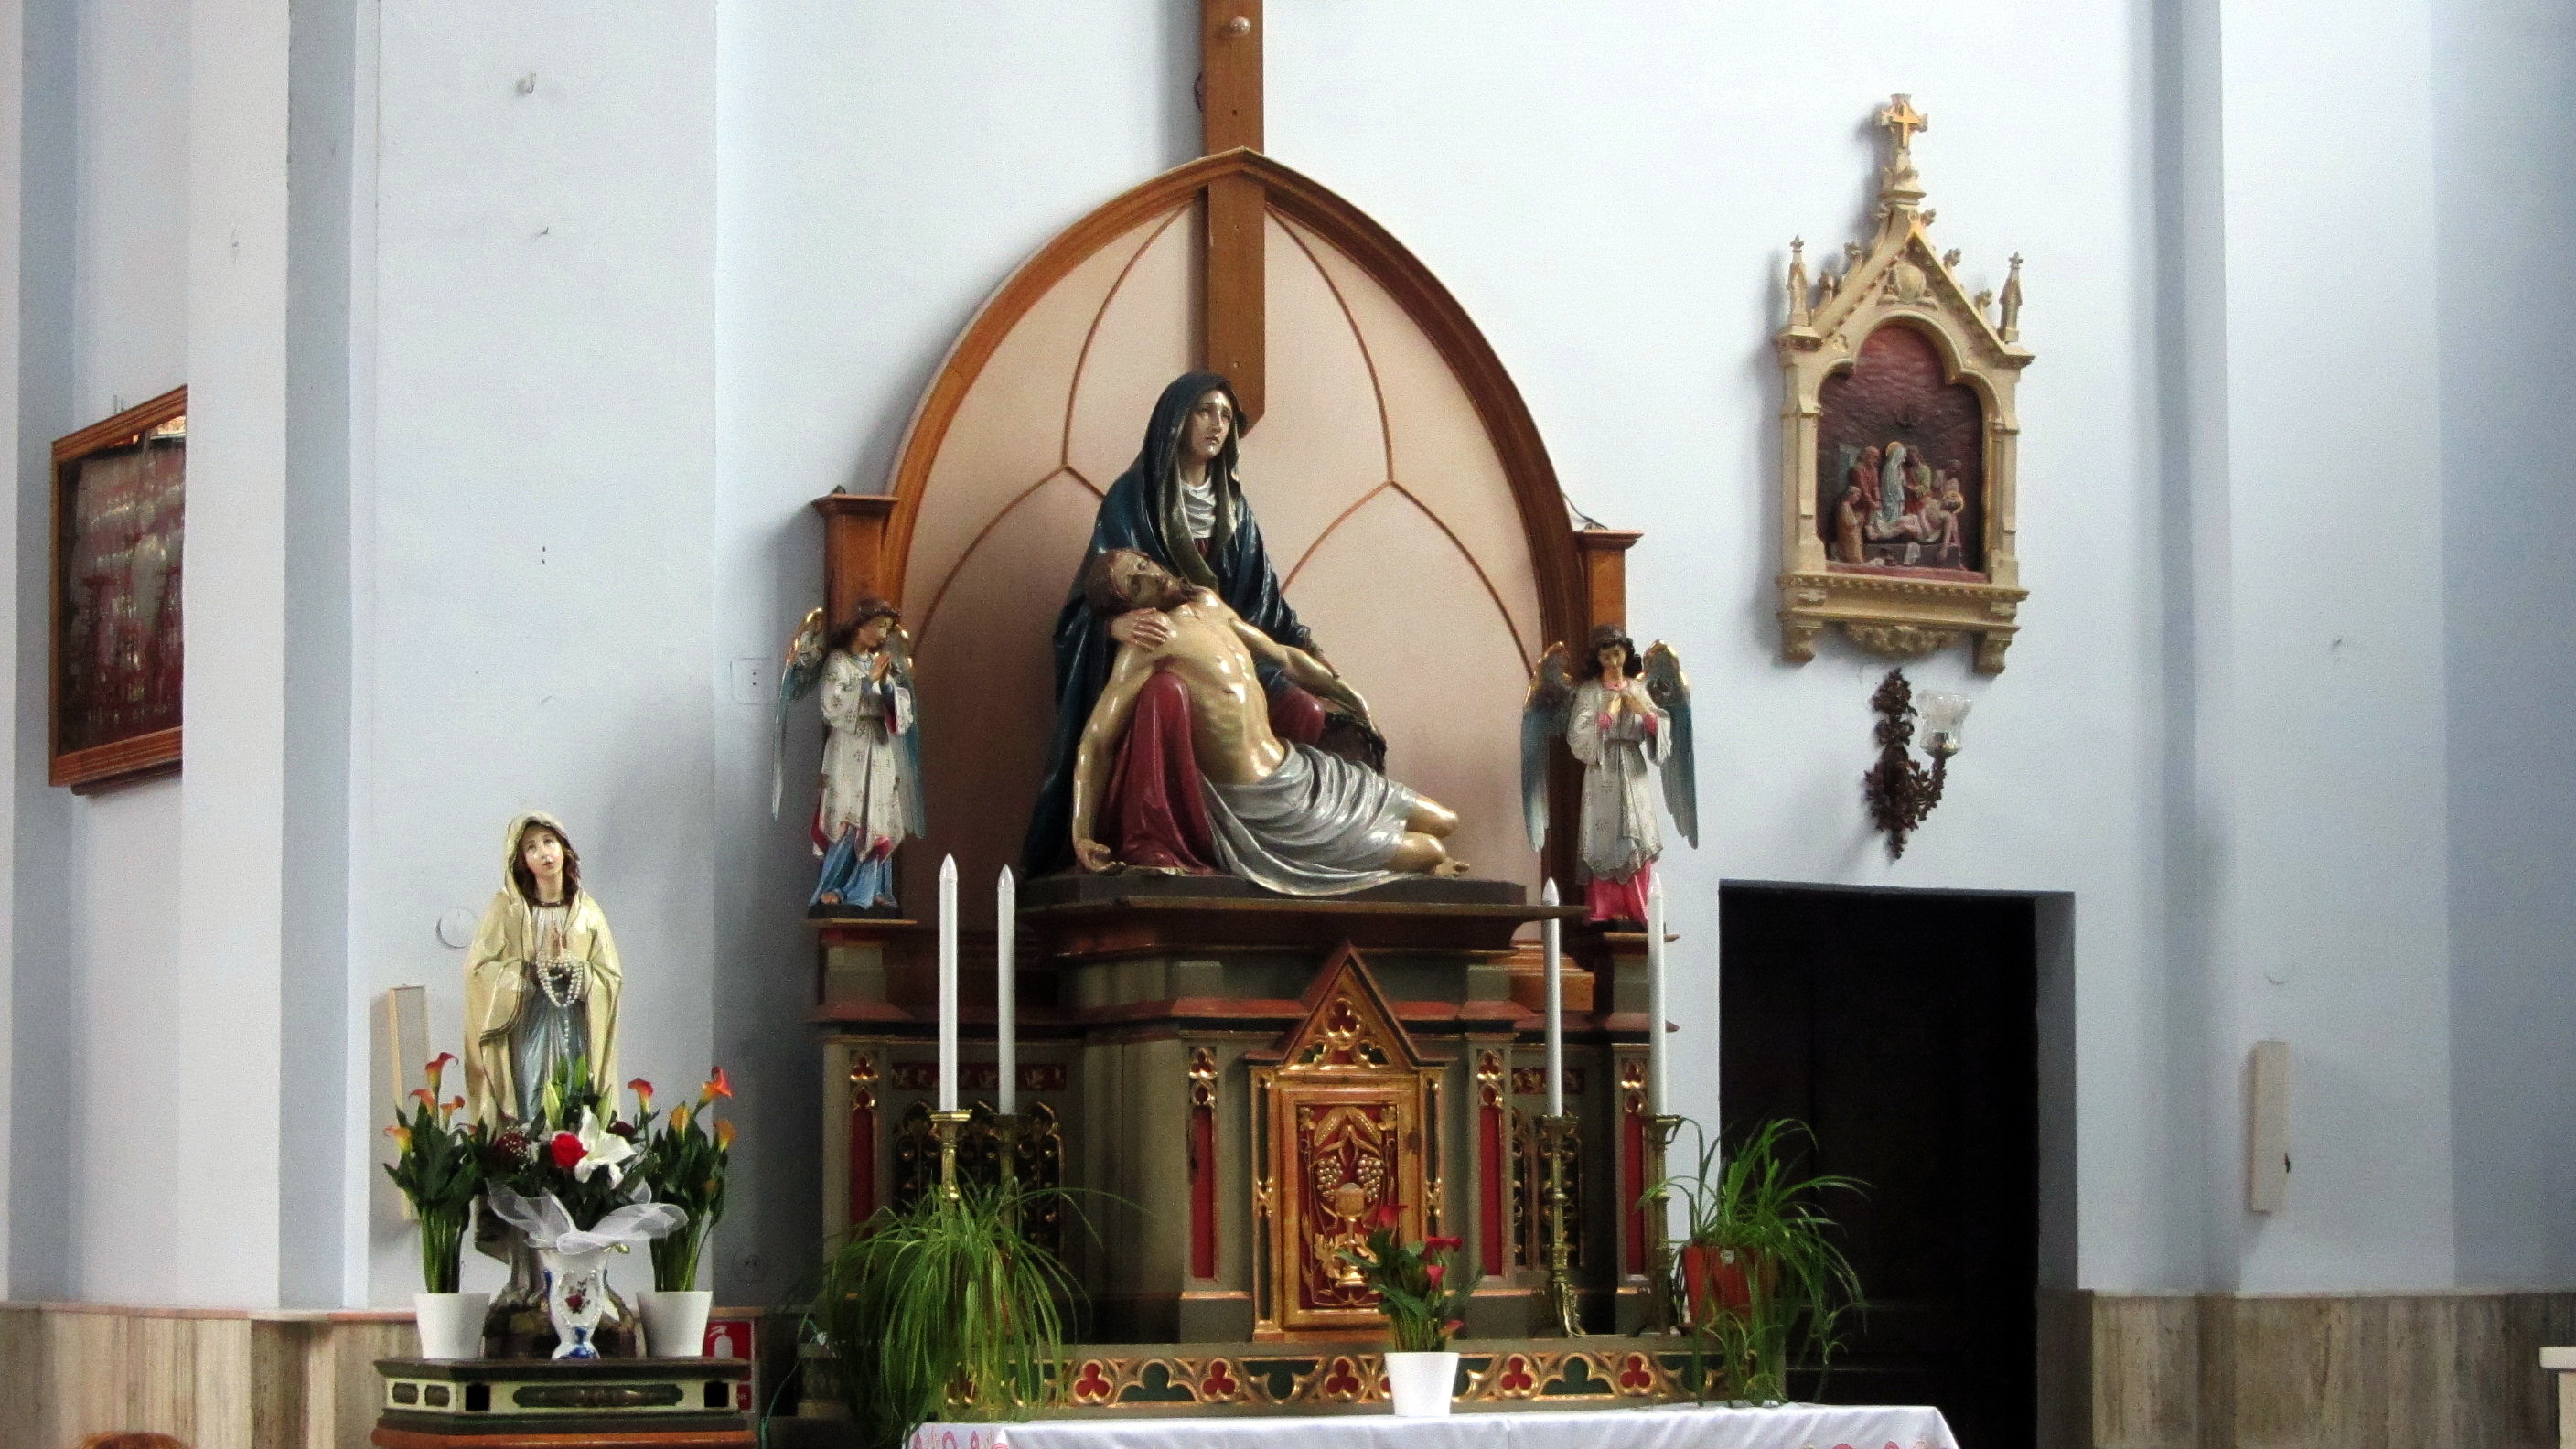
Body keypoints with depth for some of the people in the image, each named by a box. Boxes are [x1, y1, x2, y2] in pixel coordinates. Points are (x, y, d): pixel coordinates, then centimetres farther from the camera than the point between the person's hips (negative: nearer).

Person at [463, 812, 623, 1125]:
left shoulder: (587, 912, 8)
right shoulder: (507, 908, 1)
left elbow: (611, 978, 4)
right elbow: (479, 969, -6)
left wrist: (568, 964, -10)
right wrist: (535, 967, -12)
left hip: (574, 1032, 2)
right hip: (523, 1031, -2)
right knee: (528, 1120, -9)